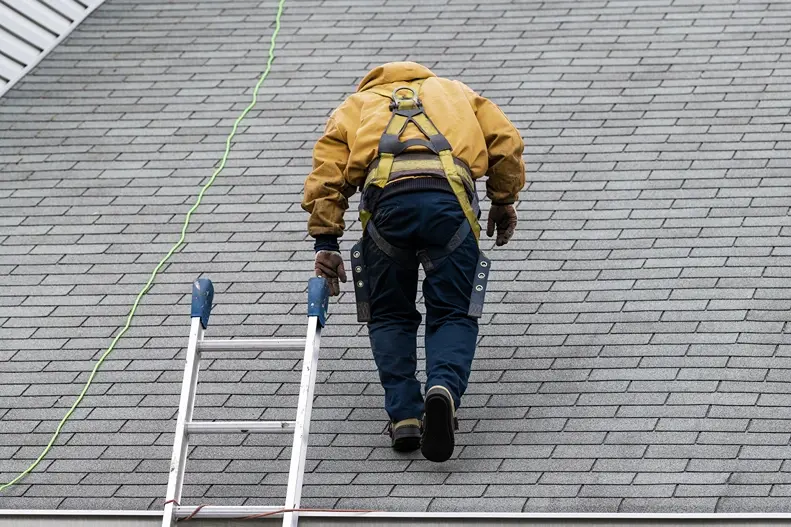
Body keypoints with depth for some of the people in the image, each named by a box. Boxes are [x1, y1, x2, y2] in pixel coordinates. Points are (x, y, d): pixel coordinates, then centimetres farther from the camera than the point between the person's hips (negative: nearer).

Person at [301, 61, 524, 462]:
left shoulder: (355, 106, 35)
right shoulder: (454, 91, 39)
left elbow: (327, 168, 17)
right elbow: (506, 142, 23)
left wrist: (325, 241, 13)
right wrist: (504, 202, 33)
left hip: (385, 198, 0)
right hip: (449, 197, 0)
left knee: (389, 316, 19)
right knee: (454, 315, 10)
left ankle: (404, 415, 5)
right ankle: (444, 389, -19)